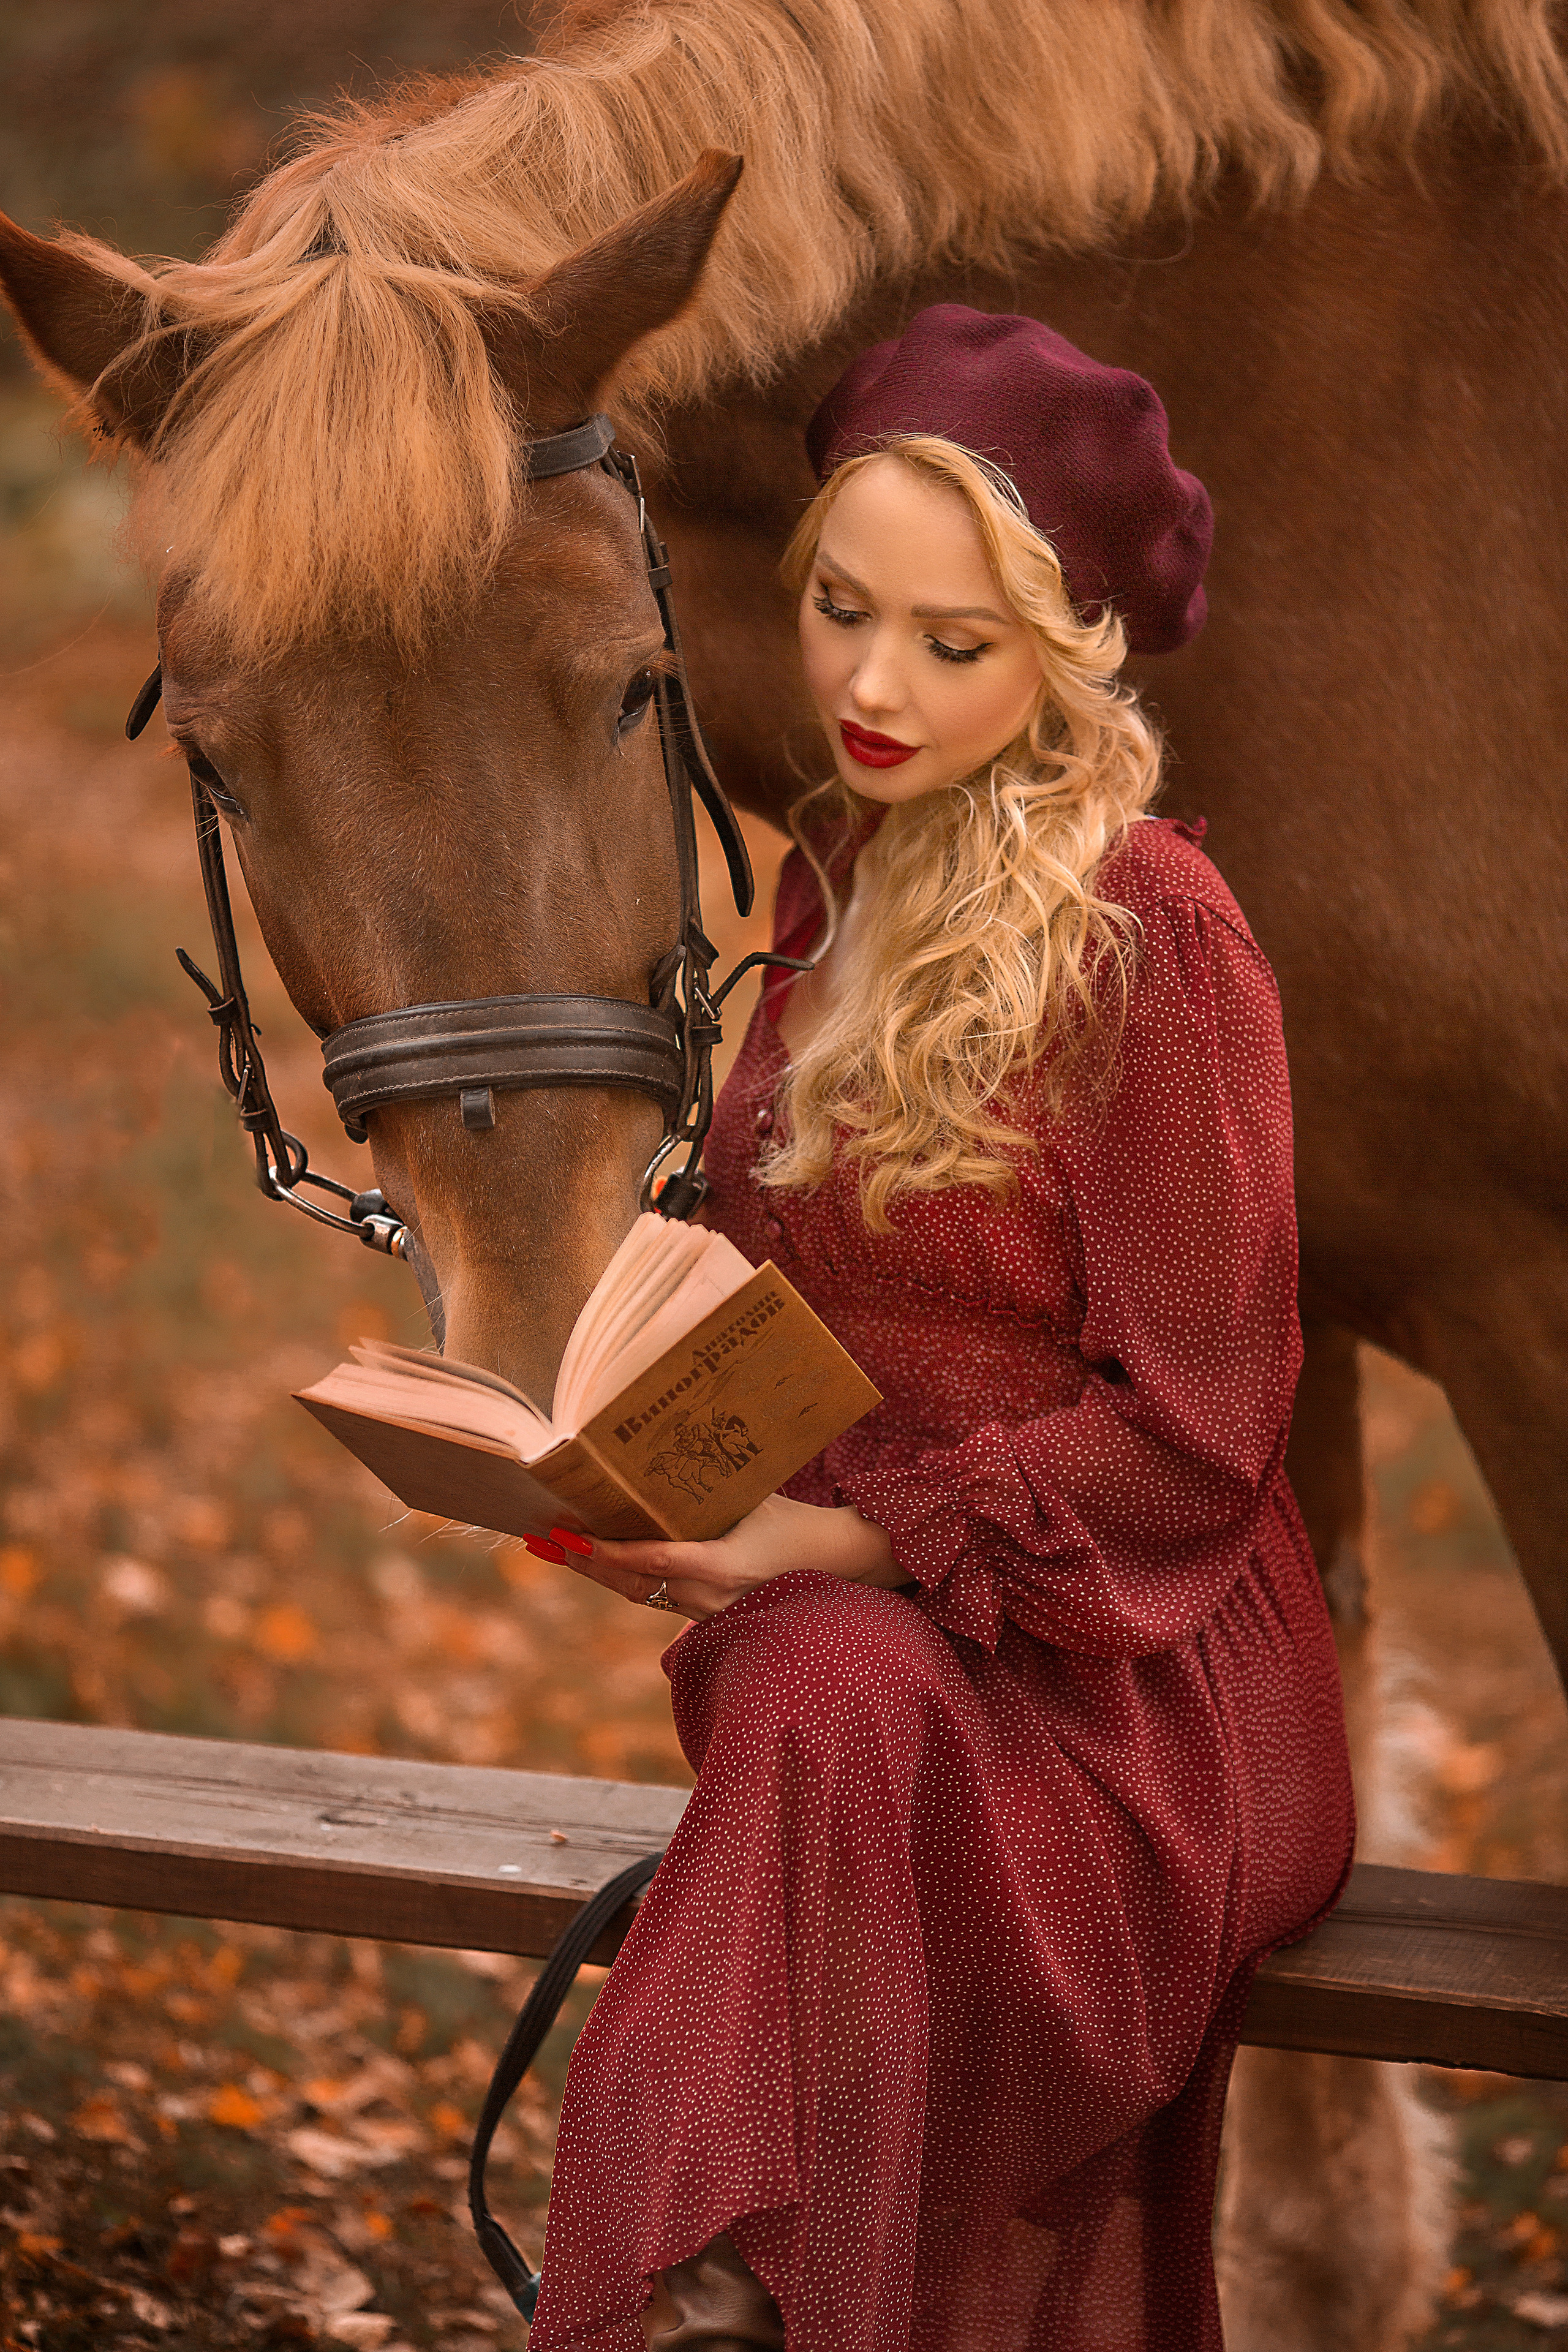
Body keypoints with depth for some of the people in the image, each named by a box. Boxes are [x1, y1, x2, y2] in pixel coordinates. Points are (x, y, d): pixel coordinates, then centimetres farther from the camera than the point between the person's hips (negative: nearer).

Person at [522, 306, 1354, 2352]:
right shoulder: (837, 882, 13)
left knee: (829, 1693, -38)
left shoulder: (1152, 938, -10)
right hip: (849, 1642, 5)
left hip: (1128, 1701, -5)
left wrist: (839, 1540, -18)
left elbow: (1189, 1434, -10)